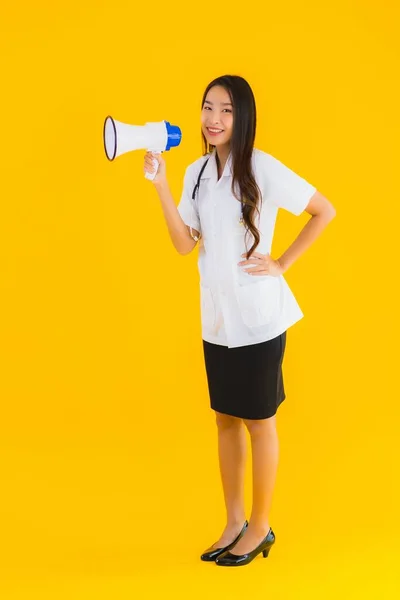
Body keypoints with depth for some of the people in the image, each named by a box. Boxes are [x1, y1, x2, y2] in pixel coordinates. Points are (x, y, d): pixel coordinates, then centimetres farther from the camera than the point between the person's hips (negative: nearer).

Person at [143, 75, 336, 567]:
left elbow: (324, 211, -8)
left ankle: (260, 527, 22)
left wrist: (282, 264, -10)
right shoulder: (197, 172, 4)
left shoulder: (263, 169, -13)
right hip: (216, 317, 6)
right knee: (226, 419, 14)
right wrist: (159, 183, -10)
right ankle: (234, 522, 29)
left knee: (258, 421, 7)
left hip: (258, 317, -6)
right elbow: (184, 244, -2)